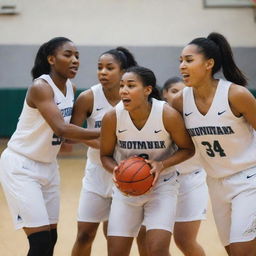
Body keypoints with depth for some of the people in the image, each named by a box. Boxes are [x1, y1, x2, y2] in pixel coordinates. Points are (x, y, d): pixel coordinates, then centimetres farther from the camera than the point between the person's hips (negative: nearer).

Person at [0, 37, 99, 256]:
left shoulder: (71, 88, 4)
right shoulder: (40, 87, -21)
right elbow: (61, 128, -33)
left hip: (48, 166, 8)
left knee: (51, 237, 8)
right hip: (20, 166, -8)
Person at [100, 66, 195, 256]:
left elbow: (188, 149, -7)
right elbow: (106, 155, 0)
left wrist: (162, 165, -23)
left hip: (161, 185, -2)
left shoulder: (168, 115, -21)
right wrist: (116, 169, -22)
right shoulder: (112, 118, -16)